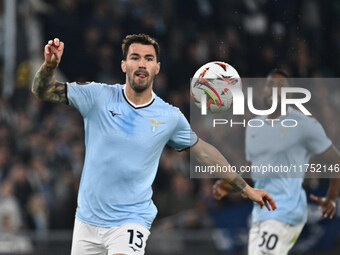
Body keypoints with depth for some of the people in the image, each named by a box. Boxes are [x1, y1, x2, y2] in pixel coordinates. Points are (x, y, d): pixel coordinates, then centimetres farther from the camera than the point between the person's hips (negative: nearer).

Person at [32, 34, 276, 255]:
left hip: (132, 221, -2)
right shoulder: (98, 96, -5)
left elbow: (204, 151, 9)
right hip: (88, 218, 2)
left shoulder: (170, 117, -3)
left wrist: (245, 188, 11)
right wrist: (50, 64, -30)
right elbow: (43, 91, -8)